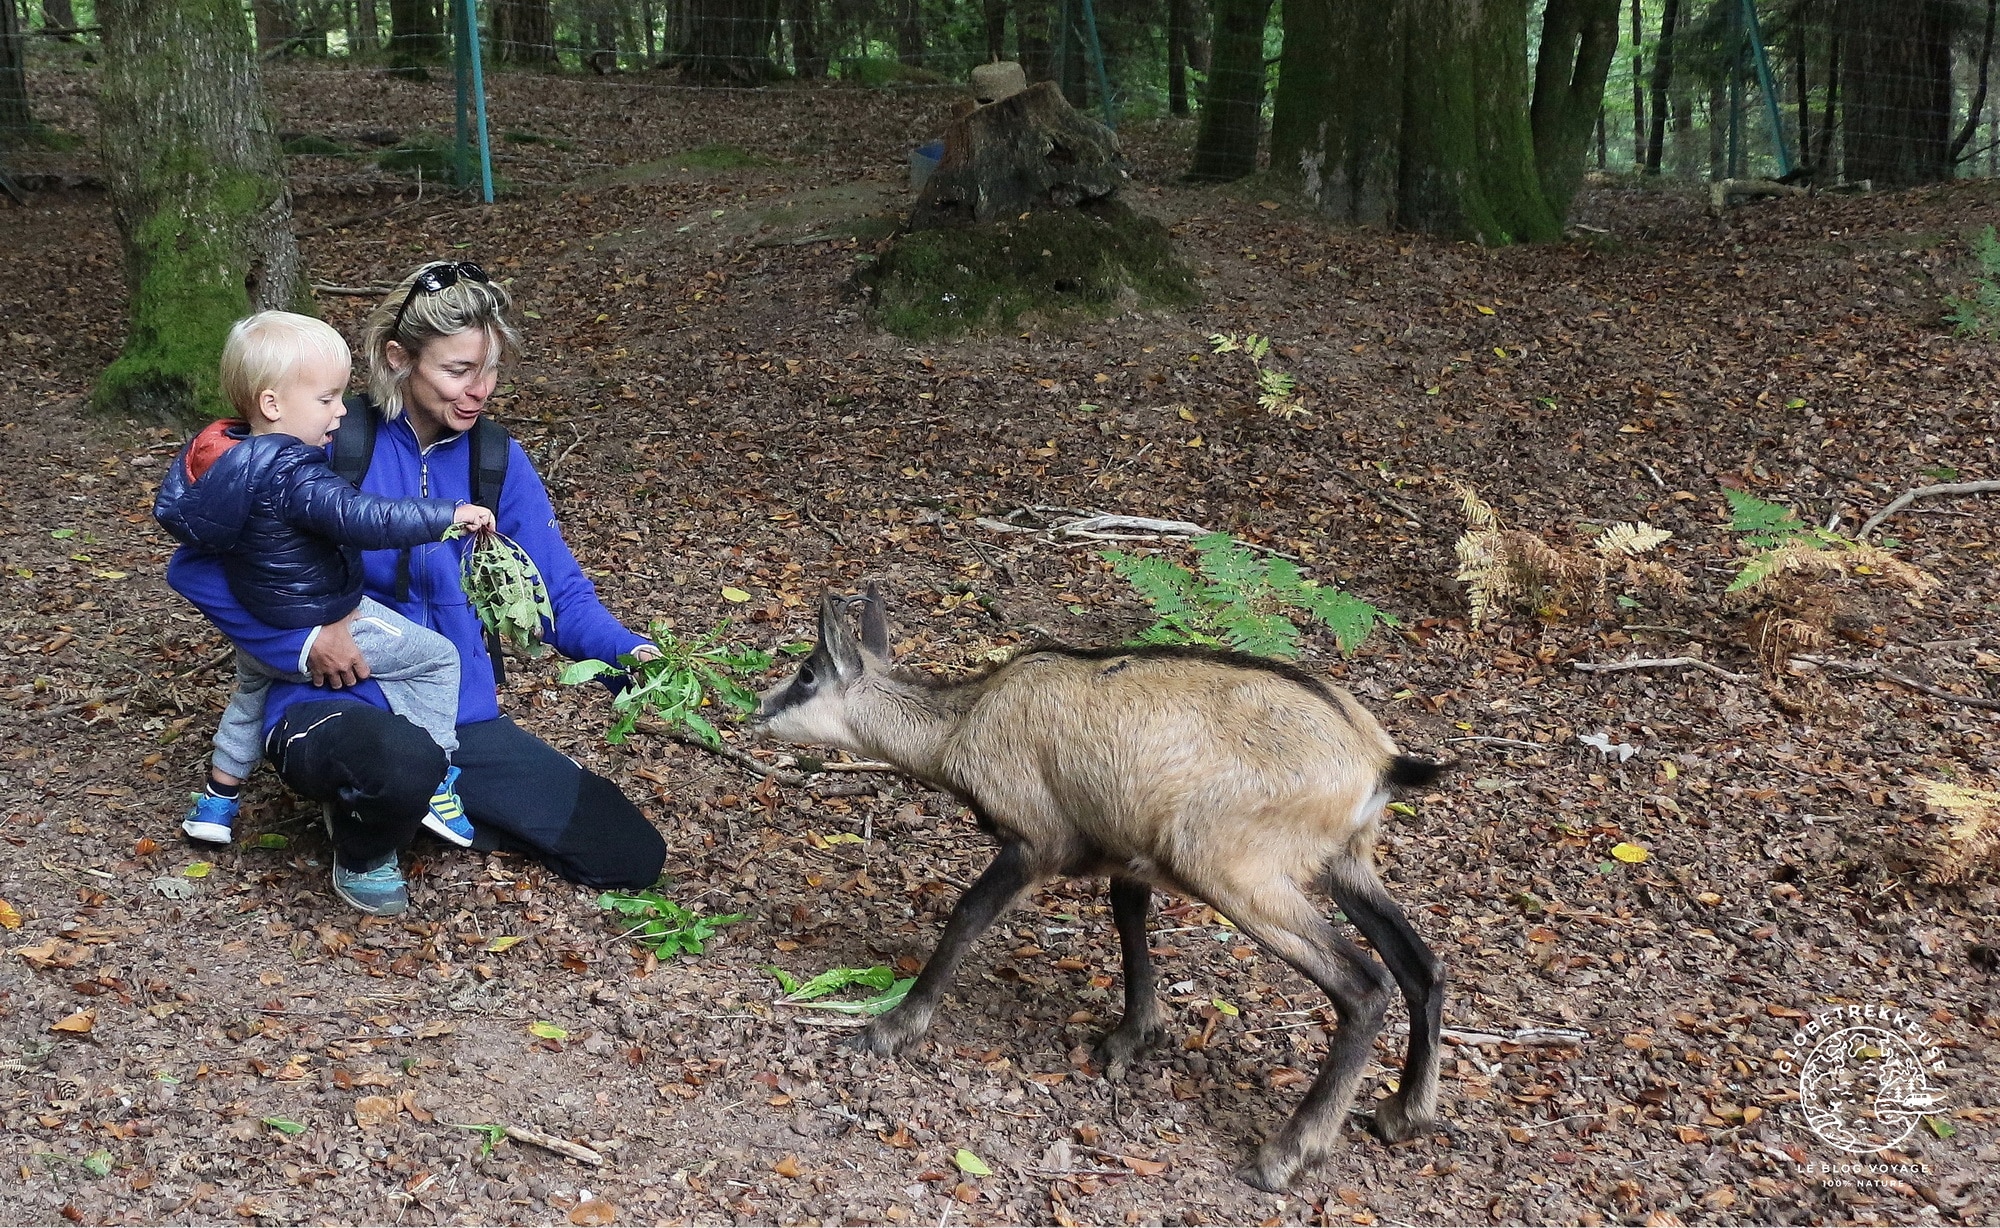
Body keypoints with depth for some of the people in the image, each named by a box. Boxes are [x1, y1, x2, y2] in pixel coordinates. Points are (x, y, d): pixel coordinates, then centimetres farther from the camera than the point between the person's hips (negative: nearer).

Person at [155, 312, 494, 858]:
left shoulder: (216, 450, -6)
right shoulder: (294, 477, -32)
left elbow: (170, 509, 9)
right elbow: (366, 519, -41)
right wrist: (451, 514, -36)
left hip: (255, 627, 9)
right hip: (326, 629, -9)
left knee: (251, 689, 39)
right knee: (437, 657, 6)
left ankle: (216, 800, 49)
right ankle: (432, 783, 7)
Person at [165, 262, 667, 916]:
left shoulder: (495, 459, 3)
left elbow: (560, 591, 1)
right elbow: (197, 564, -11)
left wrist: (630, 655, -19)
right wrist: (303, 639, -21)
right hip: (333, 707, -5)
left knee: (633, 857, -1)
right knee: (402, 759, -44)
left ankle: (424, 799, 16)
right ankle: (363, 853, -5)